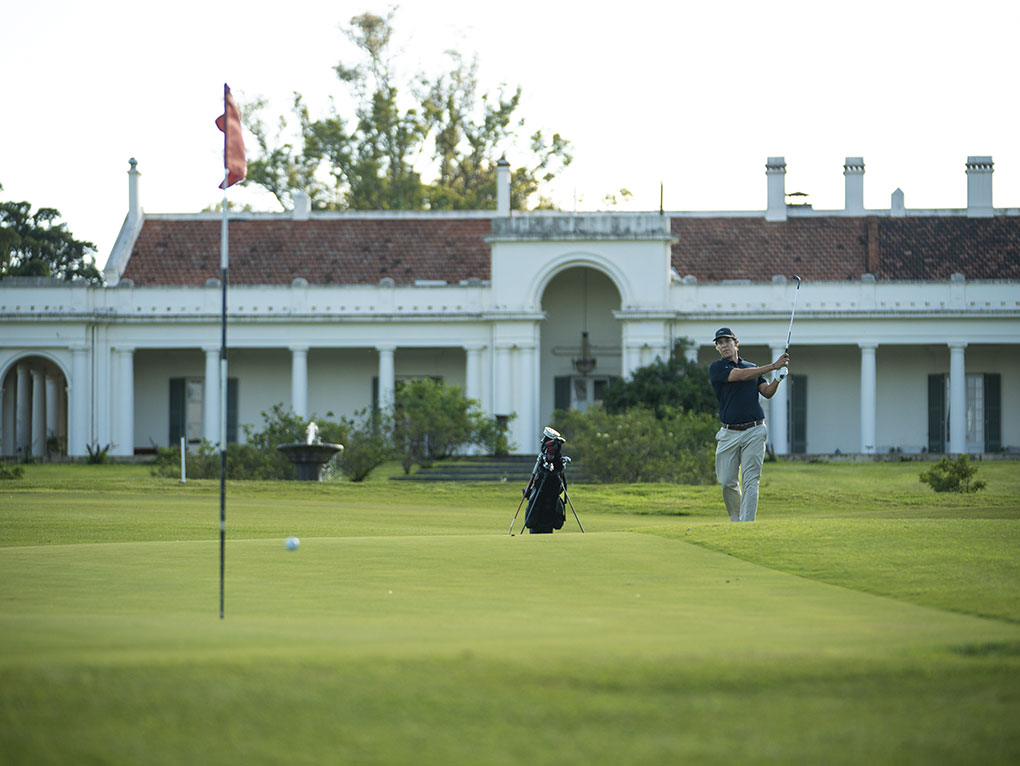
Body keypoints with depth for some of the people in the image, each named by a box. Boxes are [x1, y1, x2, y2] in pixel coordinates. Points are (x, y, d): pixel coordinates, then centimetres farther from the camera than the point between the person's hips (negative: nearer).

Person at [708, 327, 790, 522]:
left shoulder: (753, 367, 15)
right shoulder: (716, 368, 2)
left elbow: (767, 392, 5)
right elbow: (741, 375, -13)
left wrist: (778, 379, -16)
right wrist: (773, 366, -15)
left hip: (753, 433, 1)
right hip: (729, 434, -1)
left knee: (750, 482, -8)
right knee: (727, 482, 2)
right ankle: (735, 521, 23)